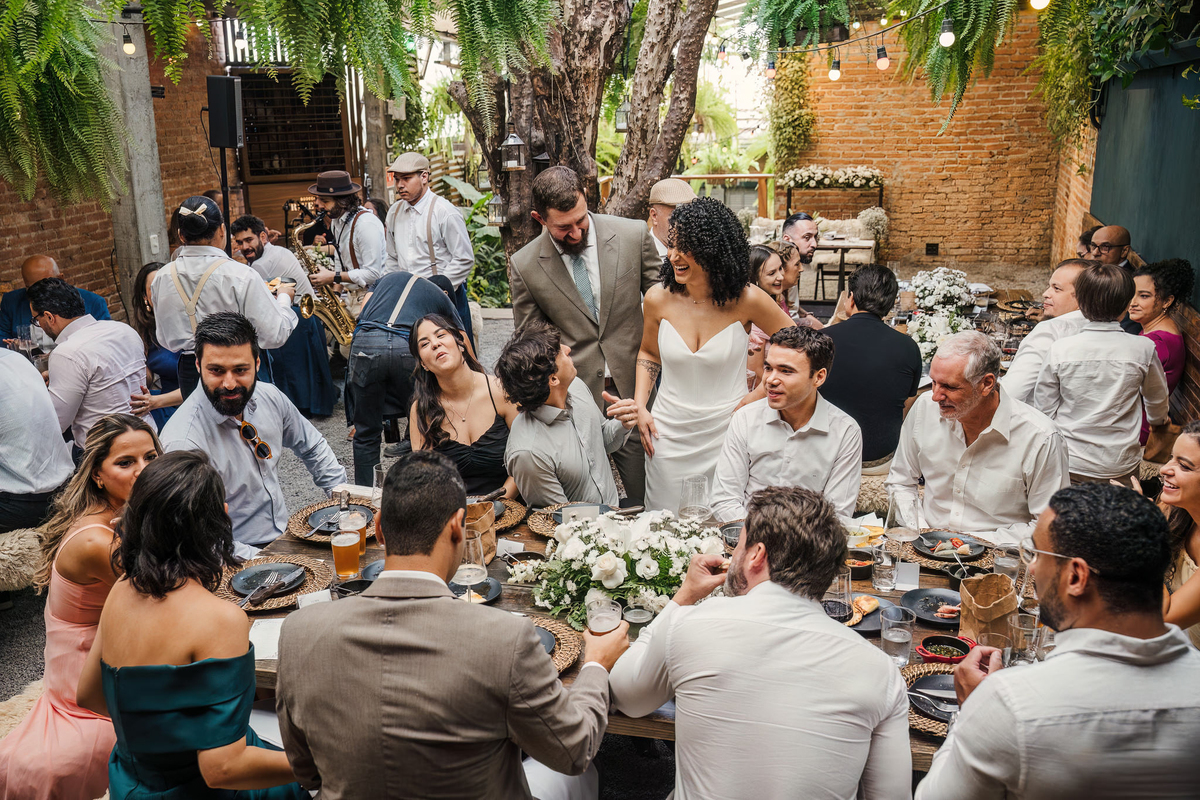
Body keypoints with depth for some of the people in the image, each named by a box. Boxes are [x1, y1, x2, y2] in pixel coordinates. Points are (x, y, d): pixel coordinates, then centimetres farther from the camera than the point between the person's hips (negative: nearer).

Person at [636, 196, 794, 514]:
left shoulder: (746, 300, -13)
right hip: (668, 434, 2)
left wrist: (757, 397, -5)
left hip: (726, 433, -2)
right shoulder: (659, 298, -5)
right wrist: (640, 407, 3)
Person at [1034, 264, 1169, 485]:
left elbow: (1044, 408, -3)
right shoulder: (1143, 349, -8)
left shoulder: (1060, 350, -11)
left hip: (1068, 465, 0)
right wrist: (1158, 419, 33)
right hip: (1121, 467, 0)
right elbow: (1157, 399, 11)